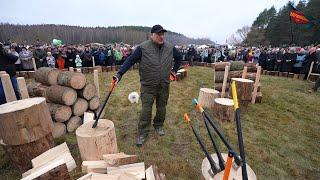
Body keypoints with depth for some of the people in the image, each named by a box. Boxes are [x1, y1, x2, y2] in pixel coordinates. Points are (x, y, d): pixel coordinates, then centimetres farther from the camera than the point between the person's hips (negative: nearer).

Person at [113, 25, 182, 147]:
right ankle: (142, 134, 18)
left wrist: (175, 69, 14)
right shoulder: (143, 48, -12)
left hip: (164, 85, 4)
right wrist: (119, 74, -24)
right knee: (146, 110, 1)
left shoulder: (170, 48, 2)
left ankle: (159, 126, 40)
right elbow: (130, 60, -13)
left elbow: (179, 57, 20)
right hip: (148, 86, -3)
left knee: (161, 108, 16)